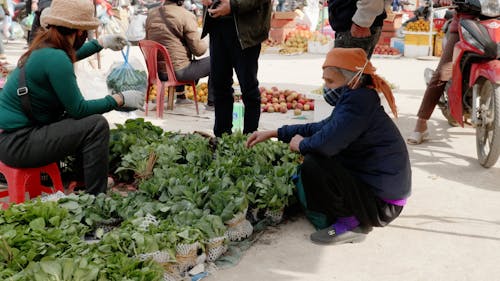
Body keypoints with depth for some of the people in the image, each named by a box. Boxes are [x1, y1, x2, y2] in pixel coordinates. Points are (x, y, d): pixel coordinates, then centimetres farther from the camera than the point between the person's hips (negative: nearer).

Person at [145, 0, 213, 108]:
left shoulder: (151, 14, 5)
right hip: (178, 72, -7)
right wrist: (205, 44, 9)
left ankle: (181, 97, 45)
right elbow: (198, 49, -13)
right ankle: (212, 103, 8)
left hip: (158, 72, 7)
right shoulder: (186, 15, -13)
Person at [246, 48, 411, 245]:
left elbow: (326, 142, -33)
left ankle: (351, 224, -5)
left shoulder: (357, 101, -22)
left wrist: (301, 144, -9)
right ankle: (357, 217, 15)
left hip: (381, 204, -10)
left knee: (313, 164, -20)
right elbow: (320, 128, 18)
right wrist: (274, 133, 15)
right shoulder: (356, 99, 9)